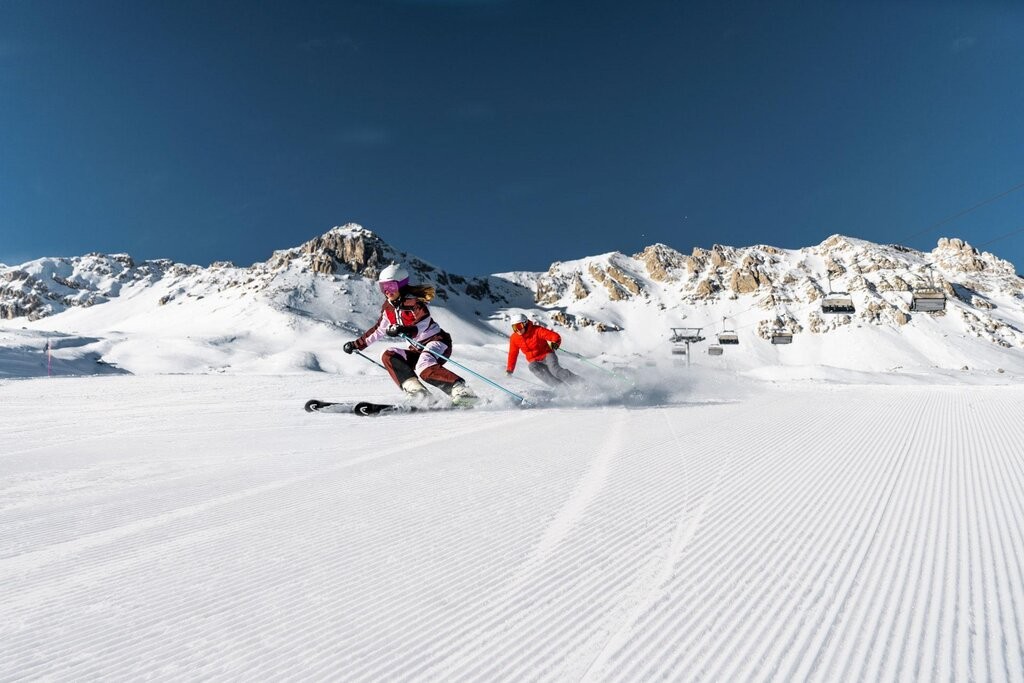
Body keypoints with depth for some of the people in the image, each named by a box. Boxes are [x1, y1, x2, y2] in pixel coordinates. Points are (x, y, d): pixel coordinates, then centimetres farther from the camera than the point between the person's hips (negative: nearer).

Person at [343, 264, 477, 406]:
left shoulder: (412, 301, -15)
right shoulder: (388, 307, 9)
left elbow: (424, 324, -29)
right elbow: (379, 330, 21)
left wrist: (406, 330, -48)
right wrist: (357, 344, 20)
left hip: (436, 340, -8)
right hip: (417, 348, 8)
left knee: (425, 369, -34)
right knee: (388, 357, -11)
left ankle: (461, 391, -29)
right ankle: (414, 389, -21)